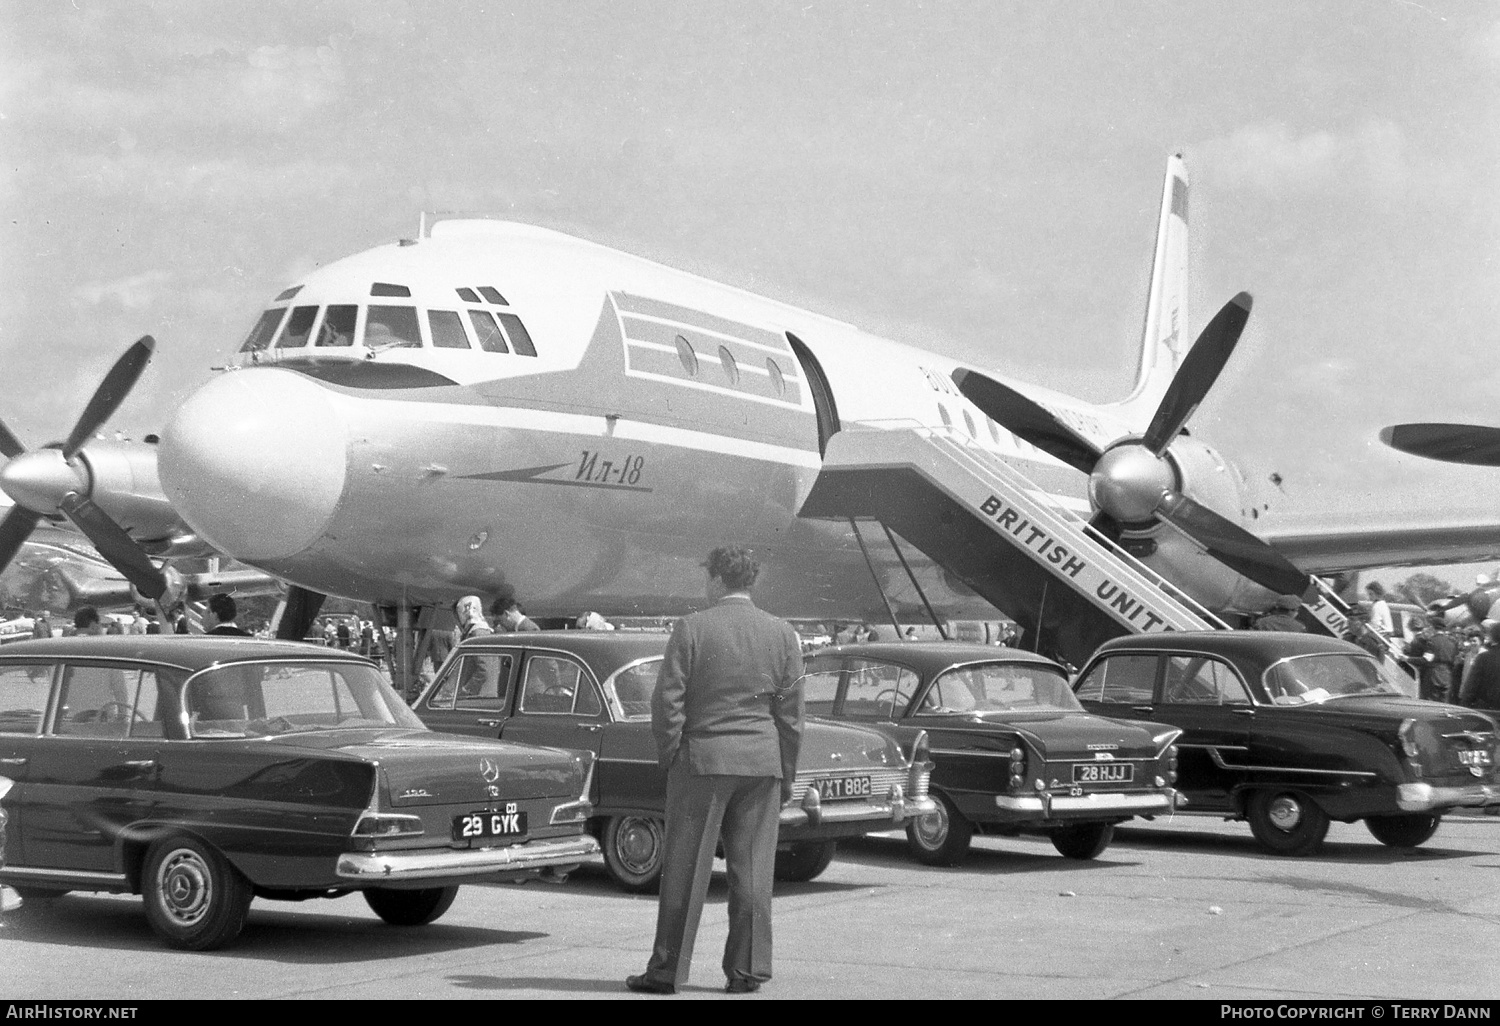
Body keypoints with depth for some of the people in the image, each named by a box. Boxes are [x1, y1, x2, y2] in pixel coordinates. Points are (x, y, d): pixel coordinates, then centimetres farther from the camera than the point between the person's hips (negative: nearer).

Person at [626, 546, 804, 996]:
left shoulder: (691, 629, -6)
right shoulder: (782, 634, 4)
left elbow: (667, 701, -7)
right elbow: (791, 714, 6)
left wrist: (668, 758, 4)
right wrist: (786, 778, 12)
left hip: (701, 760, -3)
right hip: (761, 763, 3)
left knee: (685, 870, 3)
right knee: (751, 871, 6)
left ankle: (667, 969, 6)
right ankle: (746, 971, 7)